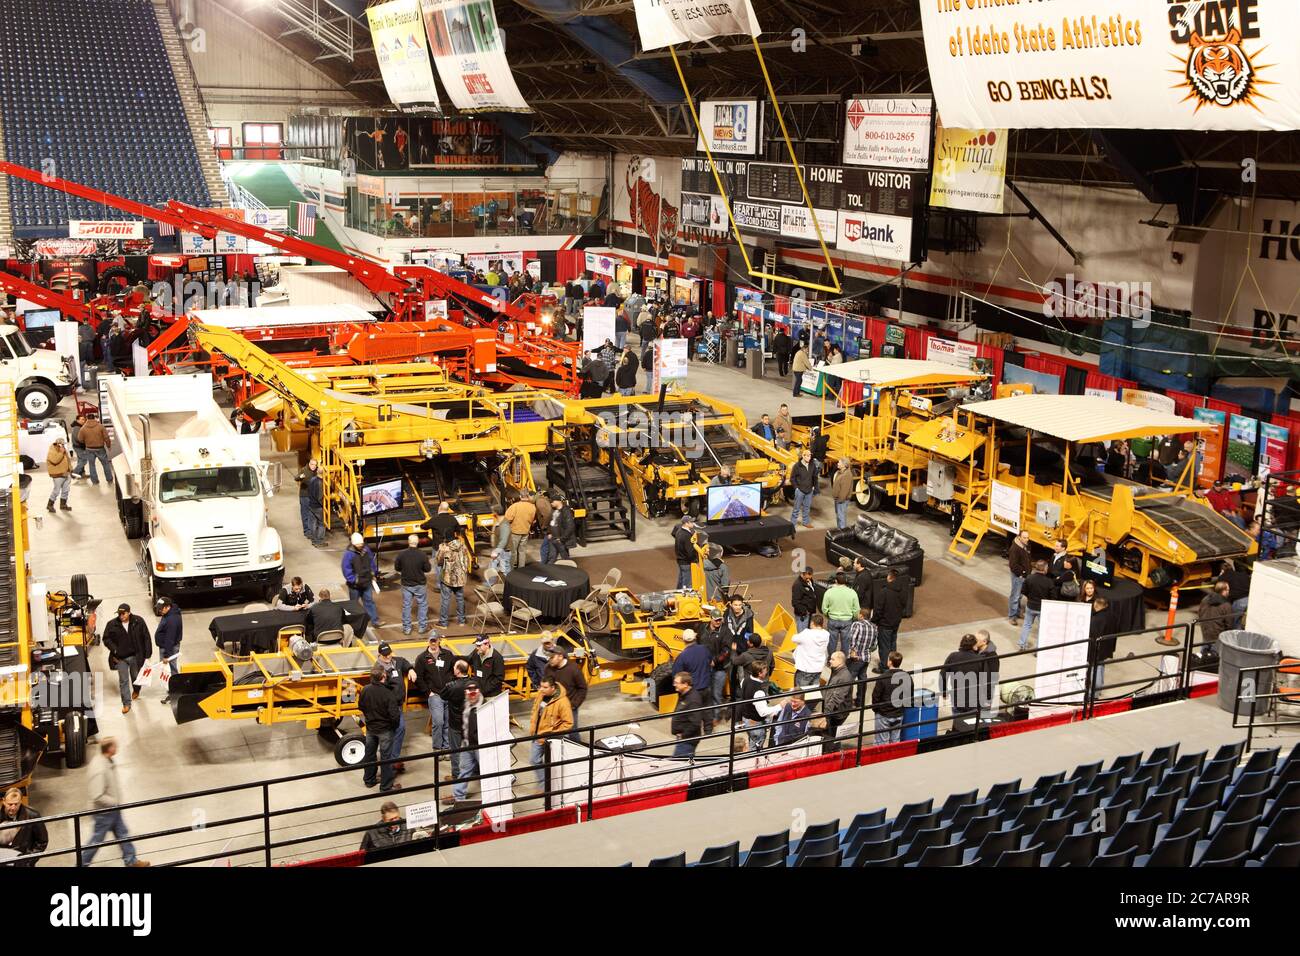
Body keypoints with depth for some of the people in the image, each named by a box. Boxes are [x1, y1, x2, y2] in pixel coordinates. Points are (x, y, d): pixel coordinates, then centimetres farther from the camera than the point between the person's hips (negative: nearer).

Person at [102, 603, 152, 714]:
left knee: (136, 677, 20)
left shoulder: (139, 621, -11)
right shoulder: (112, 625, -10)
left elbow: (146, 638, -6)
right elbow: (106, 639, 1)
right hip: (120, 658, 0)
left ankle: (136, 691, 52)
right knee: (123, 681, 2)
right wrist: (114, 649, -15)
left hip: (136, 656, 0)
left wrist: (147, 654, -8)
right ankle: (126, 704, 12)